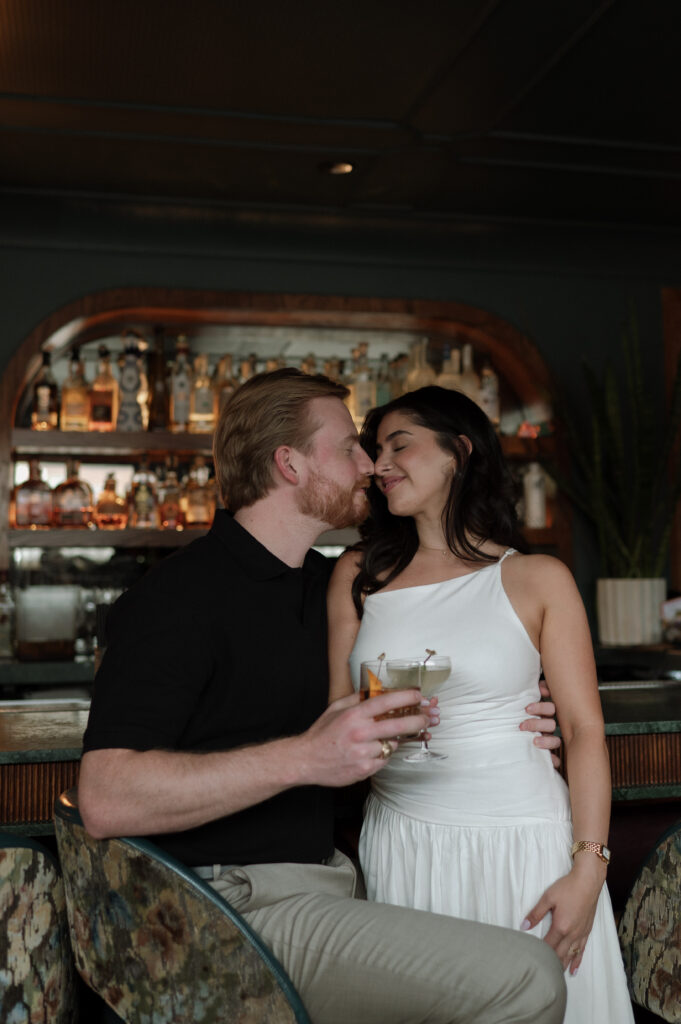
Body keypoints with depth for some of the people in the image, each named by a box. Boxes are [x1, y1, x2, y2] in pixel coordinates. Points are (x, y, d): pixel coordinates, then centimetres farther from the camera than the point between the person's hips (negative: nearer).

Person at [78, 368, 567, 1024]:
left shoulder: (327, 584, 15)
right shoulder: (176, 596, -13)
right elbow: (105, 798, -23)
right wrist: (303, 758, -29)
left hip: (326, 882, 9)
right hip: (245, 901, -9)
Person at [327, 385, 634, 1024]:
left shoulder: (538, 579, -1)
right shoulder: (358, 575, 7)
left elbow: (584, 728, -4)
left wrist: (588, 870, -11)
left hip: (523, 845, -2)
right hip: (401, 845, 2)